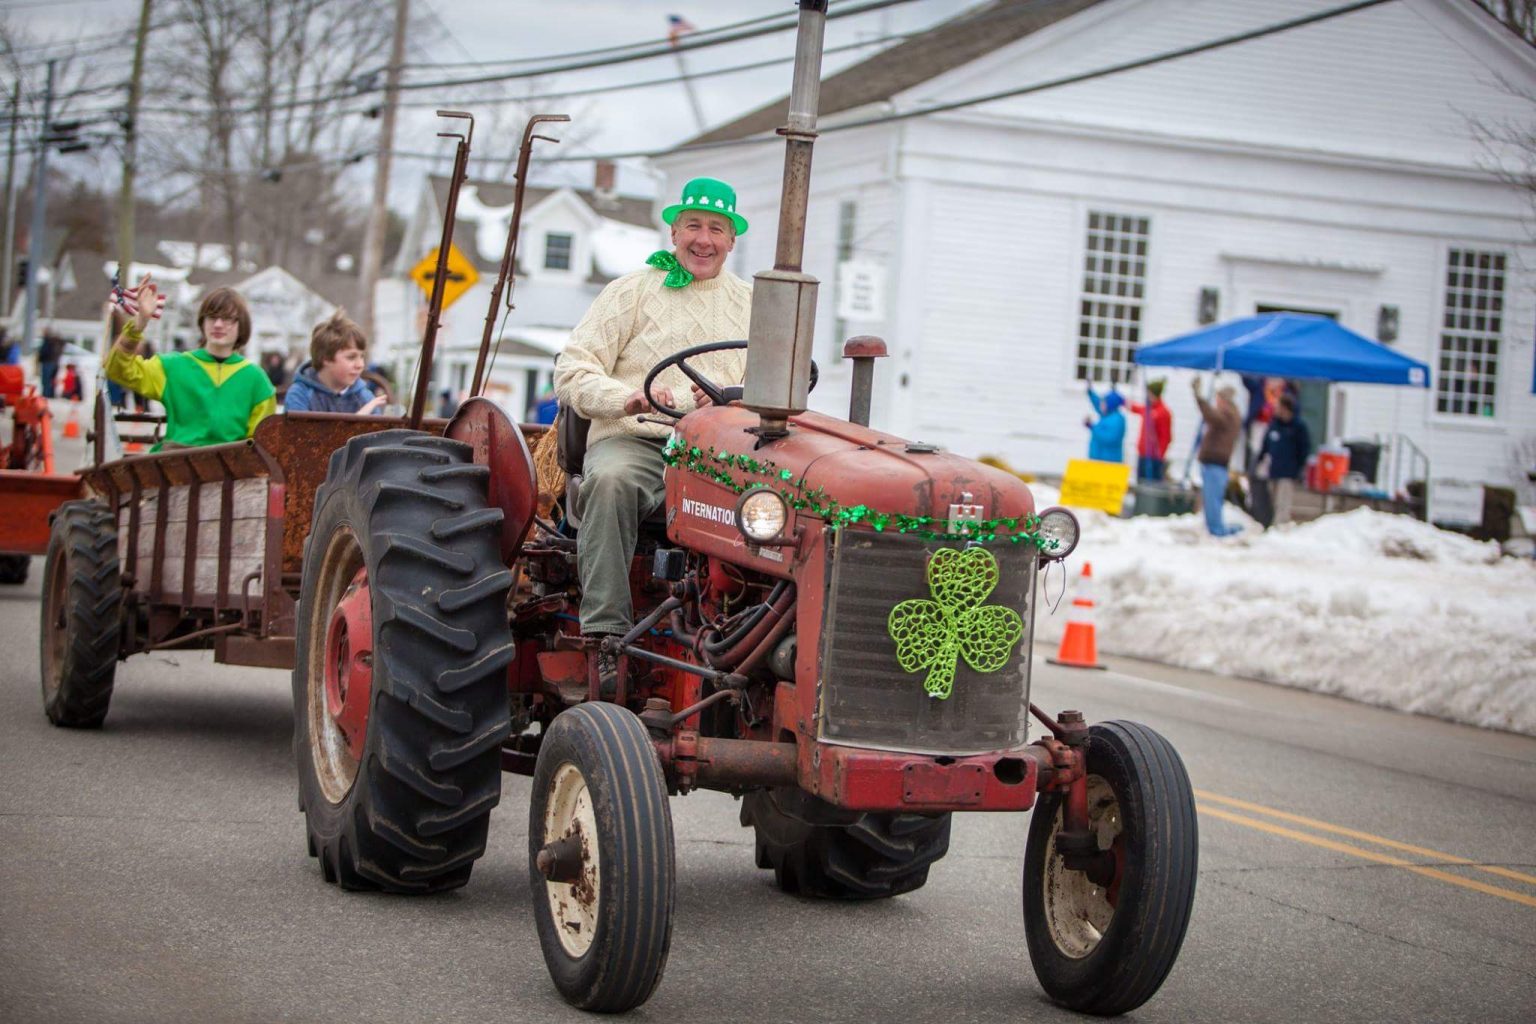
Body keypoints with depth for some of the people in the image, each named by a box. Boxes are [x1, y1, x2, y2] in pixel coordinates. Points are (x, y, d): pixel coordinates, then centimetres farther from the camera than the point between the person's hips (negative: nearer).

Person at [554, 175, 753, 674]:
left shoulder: (749, 303, 22)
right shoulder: (633, 291, 12)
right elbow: (573, 371, 3)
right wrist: (627, 399, -18)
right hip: (632, 441, -2)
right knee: (612, 482, -39)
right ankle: (606, 633, -38)